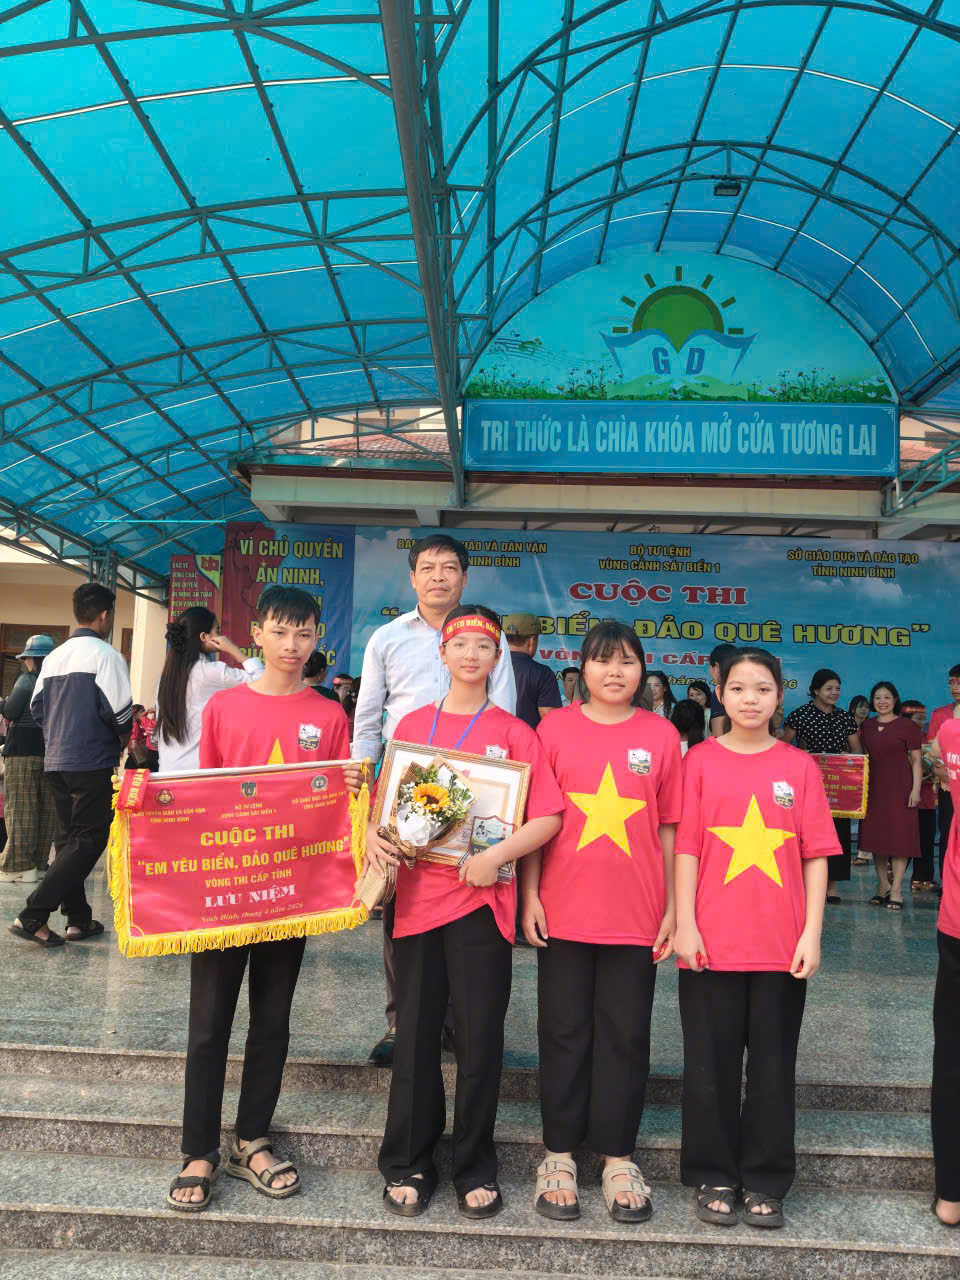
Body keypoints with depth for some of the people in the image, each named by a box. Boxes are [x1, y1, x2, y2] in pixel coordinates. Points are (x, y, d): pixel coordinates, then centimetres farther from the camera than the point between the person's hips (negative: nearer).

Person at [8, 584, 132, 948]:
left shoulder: (54, 657, 11)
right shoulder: (106, 655, -12)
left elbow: (37, 707, 13)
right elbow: (119, 710, -16)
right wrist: (125, 739, 3)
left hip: (56, 761, 8)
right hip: (92, 762, -8)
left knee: (68, 838, 14)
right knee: (89, 841, -2)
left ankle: (78, 918, 19)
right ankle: (32, 916, -9)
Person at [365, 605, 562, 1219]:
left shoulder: (513, 732, 0)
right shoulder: (413, 724, 9)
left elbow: (548, 816, -6)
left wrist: (497, 855, -18)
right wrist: (373, 834, -8)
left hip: (482, 897, -2)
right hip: (417, 891, 2)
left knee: (480, 1036, 5)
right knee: (416, 1032, 10)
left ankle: (476, 1168, 24)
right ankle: (409, 1164, 26)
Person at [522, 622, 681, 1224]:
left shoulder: (662, 735, 1)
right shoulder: (555, 729, 0)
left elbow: (670, 827, 3)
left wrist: (673, 909, 2)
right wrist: (529, 895, -2)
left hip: (636, 915, 0)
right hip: (565, 910, 0)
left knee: (626, 1034, 10)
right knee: (565, 1031, 10)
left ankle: (618, 1159, 25)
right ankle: (560, 1155, 25)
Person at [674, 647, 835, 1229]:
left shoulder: (800, 766, 3)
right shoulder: (701, 761, 0)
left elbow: (815, 854, 2)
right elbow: (686, 847, -2)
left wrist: (812, 933, -3)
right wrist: (685, 924, -7)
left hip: (782, 946, 1)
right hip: (711, 942, -1)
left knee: (773, 1065, 11)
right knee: (712, 1064, 9)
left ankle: (766, 1182, 27)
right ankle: (714, 1177, 26)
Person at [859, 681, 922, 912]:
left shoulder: (907, 726, -4)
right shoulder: (867, 726, 10)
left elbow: (916, 761, -4)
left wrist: (916, 789, -10)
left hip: (899, 787, -5)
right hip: (874, 787, 5)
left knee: (899, 837, -4)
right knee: (875, 836, 7)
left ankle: (896, 890, 1)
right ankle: (883, 885, 19)